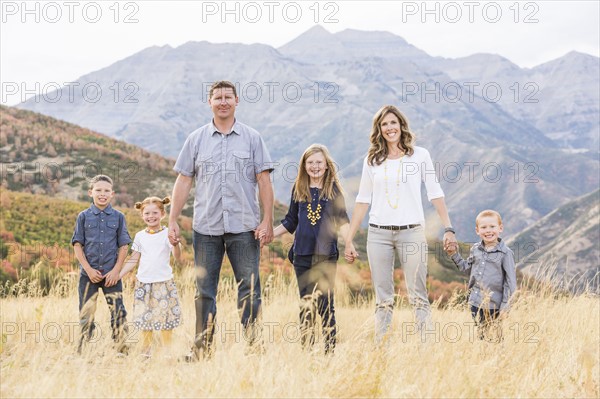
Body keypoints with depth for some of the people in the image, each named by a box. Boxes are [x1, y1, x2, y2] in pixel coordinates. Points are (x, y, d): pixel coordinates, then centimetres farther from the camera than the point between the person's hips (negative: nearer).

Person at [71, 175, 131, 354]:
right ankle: (82, 351, 13)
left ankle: (122, 350, 3)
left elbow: (124, 246, 5)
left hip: (111, 274, 0)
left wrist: (116, 270, -5)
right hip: (89, 273, 0)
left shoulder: (118, 217, 6)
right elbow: (77, 245, 2)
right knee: (86, 314, 4)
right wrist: (89, 269, -7)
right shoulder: (84, 217, 5)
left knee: (118, 313, -4)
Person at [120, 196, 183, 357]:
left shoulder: (167, 233, -2)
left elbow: (177, 257, -12)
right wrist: (117, 276, 7)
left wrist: (175, 243, -32)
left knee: (165, 319, -3)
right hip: (143, 283, 3)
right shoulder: (140, 236, 8)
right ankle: (145, 353, 13)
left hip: (164, 282, -3)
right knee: (145, 319, 3)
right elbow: (133, 260, 13)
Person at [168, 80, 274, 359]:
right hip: (206, 227, 2)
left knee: (249, 289, -3)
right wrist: (172, 221, 2)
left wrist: (267, 221, -5)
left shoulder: (252, 138, 7)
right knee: (204, 291, 5)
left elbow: (264, 181, 3)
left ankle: (254, 346, 2)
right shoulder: (196, 140, 10)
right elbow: (183, 181, 8)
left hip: (244, 227, -1)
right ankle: (202, 349, 12)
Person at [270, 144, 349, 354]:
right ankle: (306, 350, 14)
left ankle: (330, 350, 2)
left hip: (326, 254, -3)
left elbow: (342, 220, -1)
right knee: (306, 305, 8)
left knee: (325, 303, -4)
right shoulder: (298, 189, 9)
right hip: (302, 254, 3)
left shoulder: (333, 189, 2)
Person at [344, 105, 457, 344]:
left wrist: (448, 228, -5)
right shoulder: (372, 161, 9)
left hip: (411, 232, -2)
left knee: (418, 295, -4)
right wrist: (349, 240, 7)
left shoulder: (420, 155, 5)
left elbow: (435, 193, 3)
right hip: (378, 234, 2)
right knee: (383, 299, 5)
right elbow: (363, 201, 11)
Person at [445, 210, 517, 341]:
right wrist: (454, 254, 10)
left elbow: (510, 281, -8)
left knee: (495, 337, 0)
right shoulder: (475, 249, 7)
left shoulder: (505, 253, -8)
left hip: (494, 305, -5)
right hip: (476, 302, 5)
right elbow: (465, 267, 22)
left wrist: (505, 306, -10)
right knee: (481, 335, 12)